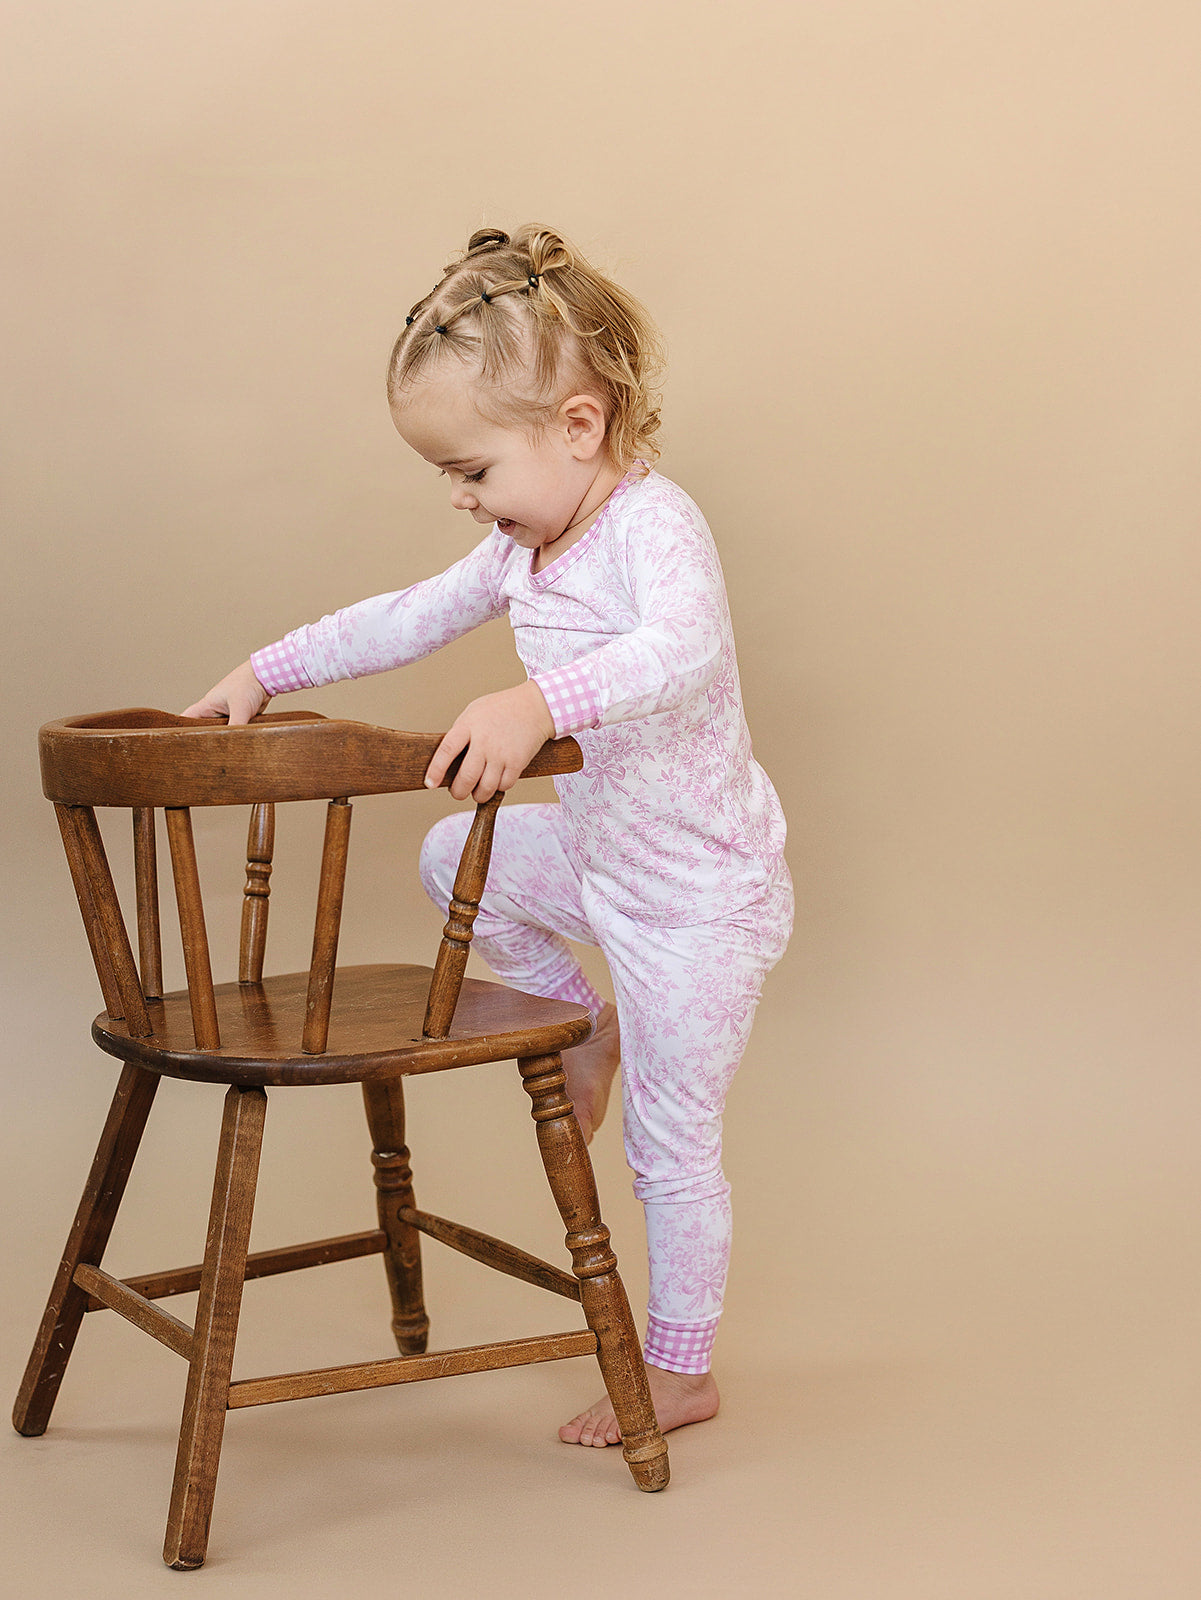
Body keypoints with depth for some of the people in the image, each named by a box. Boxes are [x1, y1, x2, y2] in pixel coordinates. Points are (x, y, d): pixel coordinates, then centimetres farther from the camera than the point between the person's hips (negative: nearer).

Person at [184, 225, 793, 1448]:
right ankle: (587, 1025, 31)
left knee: (670, 1142, 3)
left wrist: (540, 703, -58)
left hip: (701, 894, -8)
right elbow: (407, 619, 15)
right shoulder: (524, 549, 4)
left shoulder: (654, 525, -25)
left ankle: (680, 1373, 21)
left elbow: (679, 648, -45)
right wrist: (266, 671, 14)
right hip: (600, 849, 8)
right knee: (453, 860, 22)